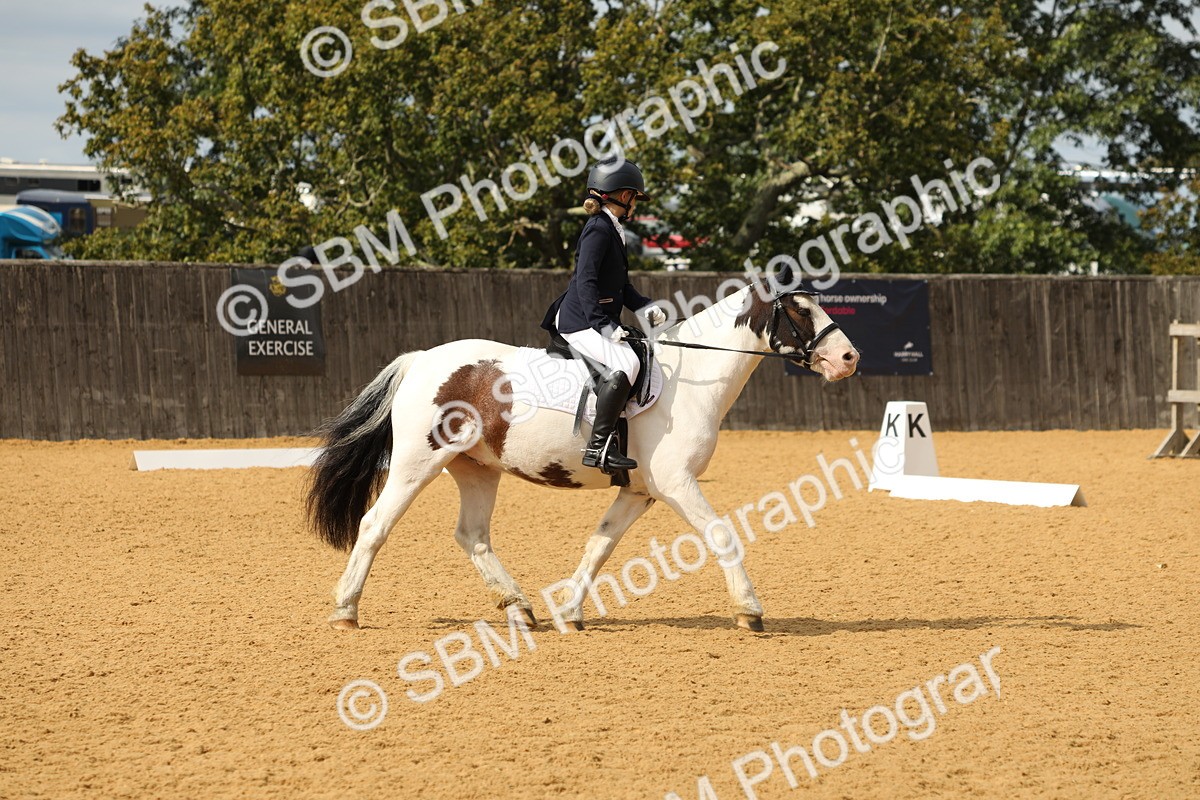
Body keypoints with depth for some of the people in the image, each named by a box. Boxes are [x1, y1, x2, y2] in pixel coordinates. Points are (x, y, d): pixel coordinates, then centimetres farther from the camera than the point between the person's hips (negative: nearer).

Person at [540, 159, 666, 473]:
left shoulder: (613, 231, 17)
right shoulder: (599, 229, -14)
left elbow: (621, 287, 23)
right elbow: (585, 282, -23)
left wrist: (645, 307, 7)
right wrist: (603, 324, -29)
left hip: (598, 322, 11)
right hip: (579, 323, -11)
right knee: (625, 362, -31)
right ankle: (599, 447, -33)